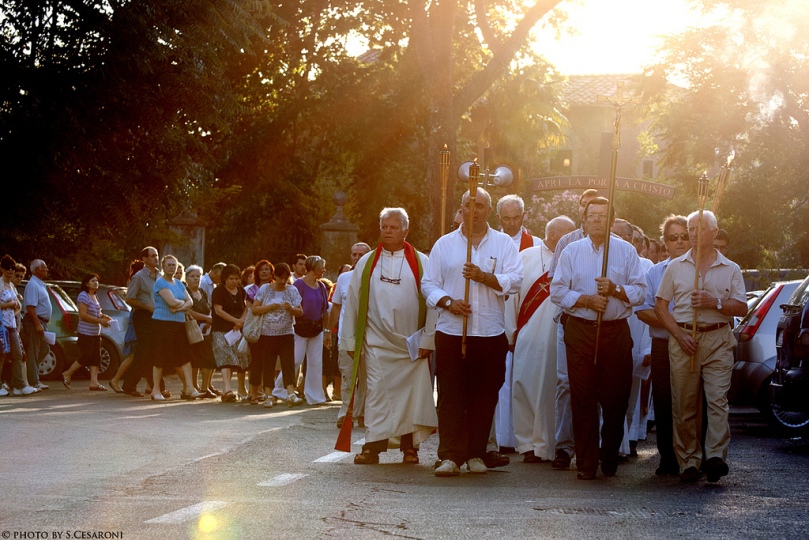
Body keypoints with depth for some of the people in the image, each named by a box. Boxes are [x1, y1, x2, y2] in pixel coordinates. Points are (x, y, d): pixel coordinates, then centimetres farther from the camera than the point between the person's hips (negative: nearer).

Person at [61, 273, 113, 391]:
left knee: (96, 357, 2)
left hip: (96, 332, 9)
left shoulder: (94, 296, 14)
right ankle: (67, 374, 10)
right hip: (85, 332, -9)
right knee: (87, 356, -6)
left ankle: (94, 382, 1)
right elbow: (83, 315, -21)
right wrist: (100, 321, -22)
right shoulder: (83, 296, -13)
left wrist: (102, 316, 6)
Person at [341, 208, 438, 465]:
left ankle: (409, 446, 10)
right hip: (376, 342, 1)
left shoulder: (421, 263, 4)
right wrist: (350, 340, 4)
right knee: (376, 392, -5)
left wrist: (428, 339, -5)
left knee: (412, 393, 1)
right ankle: (373, 446, -4)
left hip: (411, 344, -1)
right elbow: (352, 302, 9)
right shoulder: (367, 263, 8)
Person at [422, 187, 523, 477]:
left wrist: (484, 277, -16)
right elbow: (428, 283, 7)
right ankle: (450, 456, -7)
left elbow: (515, 280, -3)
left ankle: (476, 455, 12)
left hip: (491, 333, 0)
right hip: (451, 332, 0)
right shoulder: (444, 244, 10)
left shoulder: (503, 243, 8)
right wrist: (448, 302, -10)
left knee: (484, 396, 3)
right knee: (450, 395, -6)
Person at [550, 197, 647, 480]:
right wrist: (587, 300, -10)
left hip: (616, 331, 0)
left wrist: (615, 290, -13)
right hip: (580, 331, 0)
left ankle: (610, 459, 15)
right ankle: (586, 463, 1)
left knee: (616, 397, -1)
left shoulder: (626, 251, 9)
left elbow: (640, 291, 4)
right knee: (583, 397, -3)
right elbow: (557, 291, 4)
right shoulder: (571, 251, 9)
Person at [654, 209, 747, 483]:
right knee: (684, 405, 0)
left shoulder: (731, 269, 10)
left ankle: (715, 455, -19)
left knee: (717, 399, -14)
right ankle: (688, 462, 5)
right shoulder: (675, 267, 12)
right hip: (683, 339, 1)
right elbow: (660, 306, 9)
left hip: (718, 340, -1)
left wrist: (715, 302, -12)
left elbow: (742, 307, 6)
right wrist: (679, 335, -4)